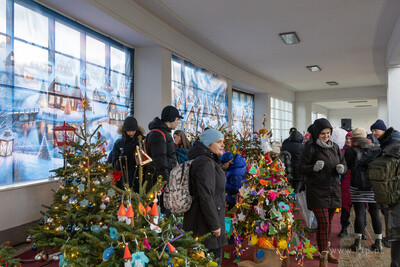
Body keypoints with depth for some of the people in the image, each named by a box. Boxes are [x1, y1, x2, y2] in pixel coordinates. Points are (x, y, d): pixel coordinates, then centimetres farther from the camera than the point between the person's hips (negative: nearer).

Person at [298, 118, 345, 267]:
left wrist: (341, 168, -8)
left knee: (329, 223, 13)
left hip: (333, 191, 5)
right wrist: (313, 168, -28)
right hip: (317, 192, -5)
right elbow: (301, 168, -9)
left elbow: (343, 164, 15)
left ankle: (326, 250, 31)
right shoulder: (310, 148, -8)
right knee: (323, 223, -7)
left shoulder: (335, 147, 9)